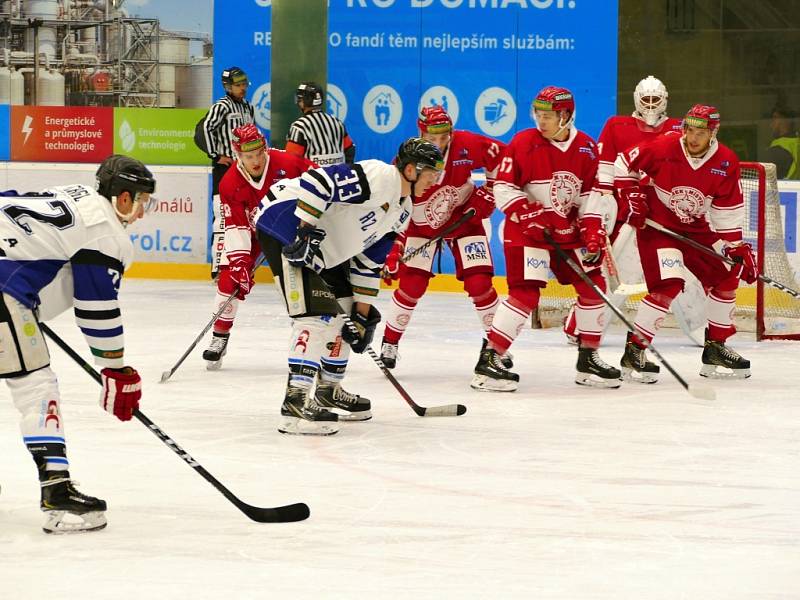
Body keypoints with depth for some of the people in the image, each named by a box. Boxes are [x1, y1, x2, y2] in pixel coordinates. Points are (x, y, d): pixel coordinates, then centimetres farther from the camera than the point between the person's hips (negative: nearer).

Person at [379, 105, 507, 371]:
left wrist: (489, 192, -6)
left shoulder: (466, 145, -23)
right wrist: (392, 252, -25)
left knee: (479, 283, -8)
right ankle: (389, 343, 7)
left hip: (464, 218, 1)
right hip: (422, 225, -1)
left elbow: (500, 156, -4)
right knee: (411, 285, -10)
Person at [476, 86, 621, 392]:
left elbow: (591, 192, 5)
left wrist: (592, 229, -6)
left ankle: (588, 358, 18)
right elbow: (503, 187, -11)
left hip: (568, 229, 6)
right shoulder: (524, 143, -12)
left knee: (593, 286, 5)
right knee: (526, 294, -17)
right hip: (526, 230, -6)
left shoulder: (586, 147, 1)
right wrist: (529, 215, -21)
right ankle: (489, 359, -14)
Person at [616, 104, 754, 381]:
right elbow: (624, 163, -6)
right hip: (656, 223, -6)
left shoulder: (726, 162, -10)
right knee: (669, 284, -21)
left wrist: (738, 247, -5)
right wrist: (632, 196, -12)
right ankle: (634, 351, -14)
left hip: (696, 229, 6)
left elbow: (728, 211, -2)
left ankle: (716, 348, 18)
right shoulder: (663, 149, -20)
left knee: (725, 277, 3)